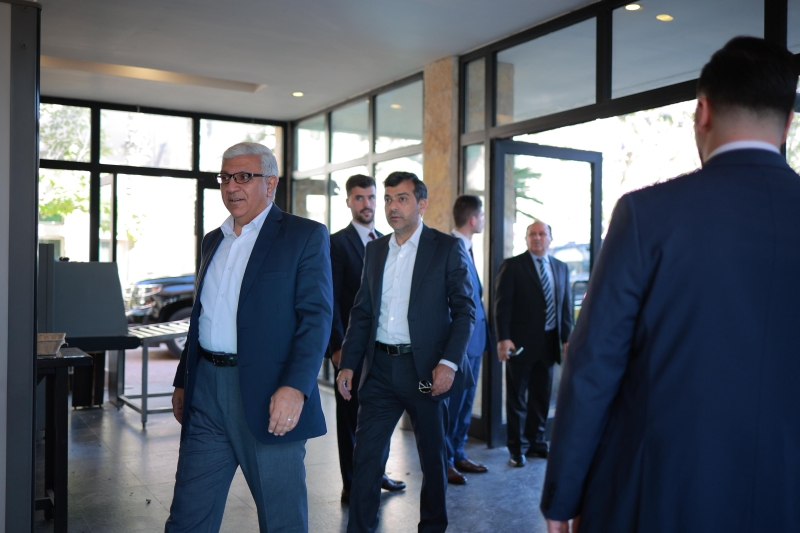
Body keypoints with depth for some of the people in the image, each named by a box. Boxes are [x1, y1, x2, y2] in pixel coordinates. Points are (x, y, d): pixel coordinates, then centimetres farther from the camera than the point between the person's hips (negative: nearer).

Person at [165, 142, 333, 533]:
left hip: (267, 396, -6)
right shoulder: (213, 241, 17)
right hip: (206, 390, 6)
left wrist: (295, 387, -22)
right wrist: (183, 381, 19)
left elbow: (317, 315, -12)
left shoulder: (305, 236, -4)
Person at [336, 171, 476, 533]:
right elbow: (362, 311, 12)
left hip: (425, 368, -3)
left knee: (433, 455, 12)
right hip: (380, 368, 3)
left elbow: (465, 310, -6)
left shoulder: (448, 249, -3)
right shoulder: (375, 249, 11)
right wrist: (348, 364, 4)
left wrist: (449, 363, -17)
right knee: (366, 456, 3)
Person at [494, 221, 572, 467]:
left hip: (549, 342, 5)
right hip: (521, 342, -5)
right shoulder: (512, 266, -3)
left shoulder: (561, 268, 12)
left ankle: (536, 441, 28)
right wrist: (503, 338, -18)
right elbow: (502, 303, -9)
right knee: (517, 397, 4)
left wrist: (566, 338, 3)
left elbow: (566, 305, 11)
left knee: (541, 395, 14)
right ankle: (517, 447, 13)